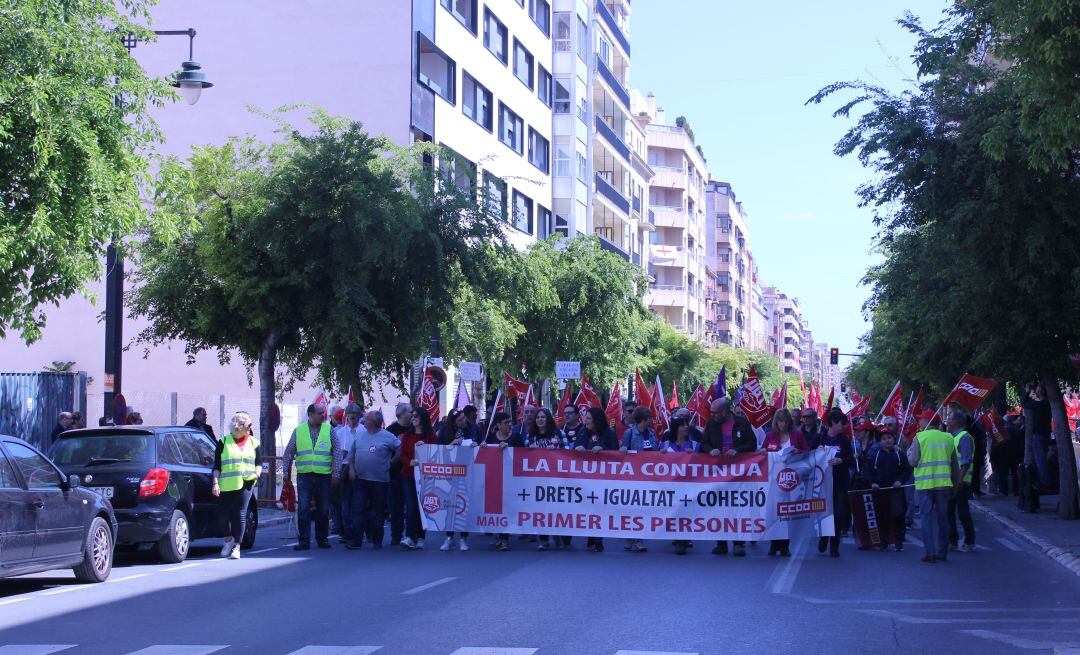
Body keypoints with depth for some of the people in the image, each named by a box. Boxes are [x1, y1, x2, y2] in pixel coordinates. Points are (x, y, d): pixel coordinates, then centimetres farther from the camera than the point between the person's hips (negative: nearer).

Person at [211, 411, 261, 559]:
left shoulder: (253, 443, 11)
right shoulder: (224, 442, 5)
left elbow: (258, 463, 19)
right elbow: (216, 466, 4)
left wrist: (257, 473, -1)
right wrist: (215, 483, -7)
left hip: (245, 483, 0)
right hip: (226, 484, 0)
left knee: (240, 514, -5)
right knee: (224, 512, 2)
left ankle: (237, 546, -1)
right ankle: (229, 539, 28)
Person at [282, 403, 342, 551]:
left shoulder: (329, 430, 5)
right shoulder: (298, 431, 6)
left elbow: (337, 453, 5)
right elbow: (288, 453, 12)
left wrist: (336, 474, 0)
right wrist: (286, 473, 7)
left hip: (324, 476, 0)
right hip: (304, 476, 0)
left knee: (323, 510, 6)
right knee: (303, 509, -6)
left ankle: (322, 538, 19)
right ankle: (304, 540, -2)